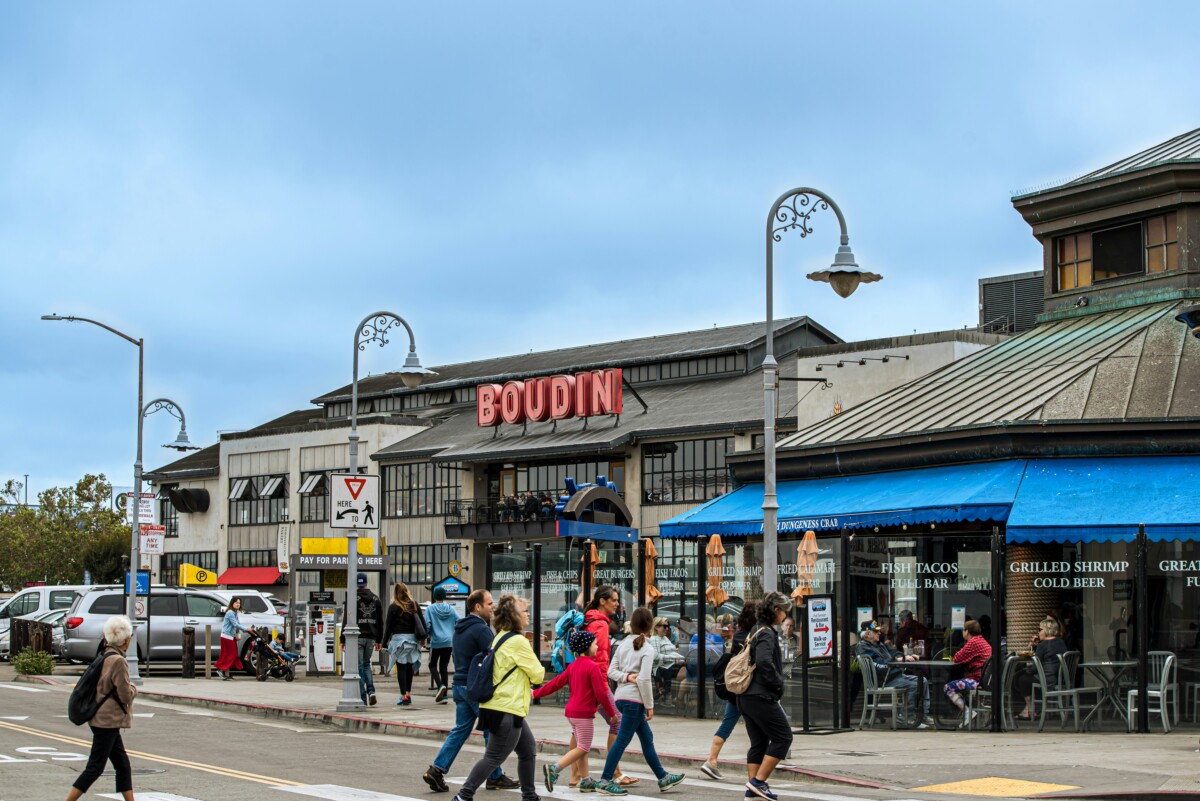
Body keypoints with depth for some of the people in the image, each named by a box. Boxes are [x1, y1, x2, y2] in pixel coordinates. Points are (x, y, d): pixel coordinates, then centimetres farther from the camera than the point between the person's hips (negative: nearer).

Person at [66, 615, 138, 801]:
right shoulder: (118, 661, -18)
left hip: (101, 720, 9)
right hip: (108, 721, -9)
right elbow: (126, 695, -17)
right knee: (94, 768, -5)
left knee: (123, 765, 12)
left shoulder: (103, 657, 9)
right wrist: (133, 688, 3)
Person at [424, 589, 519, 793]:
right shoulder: (481, 629, -15)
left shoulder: (459, 628, 15)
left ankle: (437, 769, 1)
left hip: (460, 685, 9)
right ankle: (495, 777, 9)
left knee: (461, 729, 11)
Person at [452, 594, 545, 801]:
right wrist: (534, 672, 10)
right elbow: (538, 675, -10)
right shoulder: (518, 642, -15)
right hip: (507, 710, -10)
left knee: (528, 750, 16)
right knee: (494, 757, -5)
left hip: (496, 705, 10)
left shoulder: (500, 638, 12)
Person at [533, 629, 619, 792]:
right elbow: (601, 693, -15)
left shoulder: (572, 666, 10)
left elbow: (556, 682, 9)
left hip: (571, 711, 9)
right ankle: (554, 769, -18)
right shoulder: (593, 667, -14)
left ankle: (586, 781, 17)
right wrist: (612, 713, -6)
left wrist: (536, 693, 17)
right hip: (584, 713, -9)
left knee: (582, 747, 15)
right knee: (583, 748, -4)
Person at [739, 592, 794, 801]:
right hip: (762, 697, -10)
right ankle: (759, 781, -7)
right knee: (782, 737, -3)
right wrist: (778, 682, -18)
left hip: (746, 697, 10)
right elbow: (764, 661, -30)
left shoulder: (755, 632, 17)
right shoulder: (766, 634, -14)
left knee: (758, 742, 12)